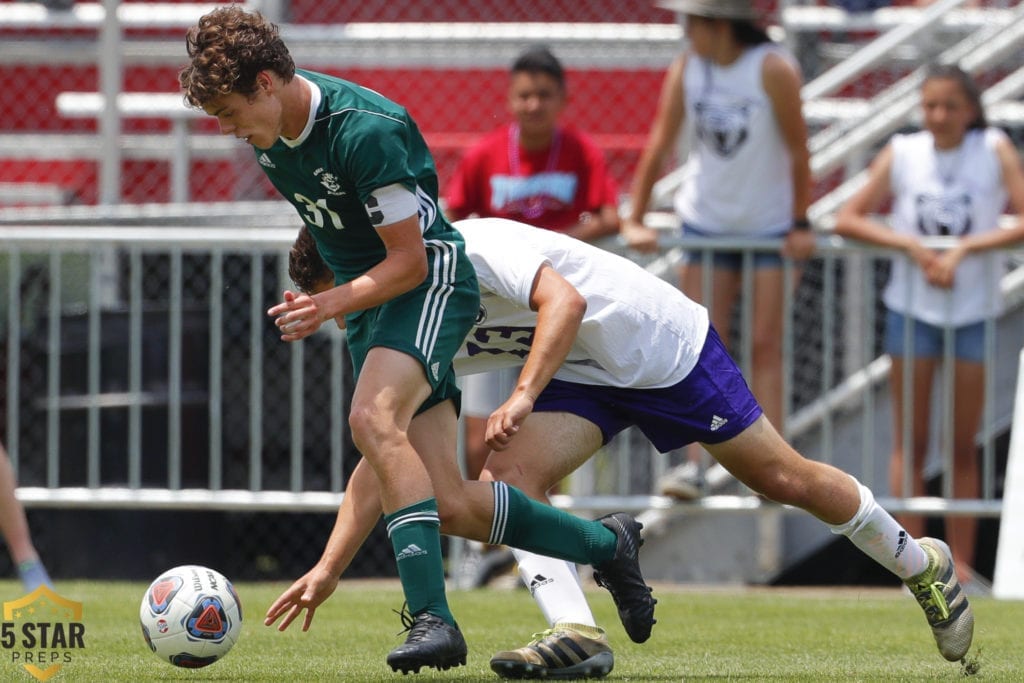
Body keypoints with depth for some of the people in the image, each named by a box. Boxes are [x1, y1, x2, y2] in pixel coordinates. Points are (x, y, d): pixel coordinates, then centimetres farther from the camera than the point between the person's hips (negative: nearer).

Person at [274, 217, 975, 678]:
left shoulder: (469, 248, -27)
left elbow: (565, 300, -40)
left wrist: (523, 395, -49)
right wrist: (330, 568, -6)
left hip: (667, 342, -7)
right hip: (588, 377, 7)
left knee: (783, 478, 2)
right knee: (510, 470, -19)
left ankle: (920, 564, 23)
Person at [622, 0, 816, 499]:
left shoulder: (773, 71, -17)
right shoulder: (686, 70, -5)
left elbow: (797, 150, -13)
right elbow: (660, 145, -4)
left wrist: (801, 223, -13)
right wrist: (634, 219, -8)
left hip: (771, 227, -3)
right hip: (706, 223, 3)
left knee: (765, 345, -4)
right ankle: (695, 462, -3)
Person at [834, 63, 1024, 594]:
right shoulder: (902, 154, -1)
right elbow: (848, 220, -2)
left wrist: (965, 248, -21)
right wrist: (910, 244, -15)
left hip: (975, 310, -1)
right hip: (911, 307, 1)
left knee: (964, 447, 6)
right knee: (911, 441, 2)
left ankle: (961, 564, 11)